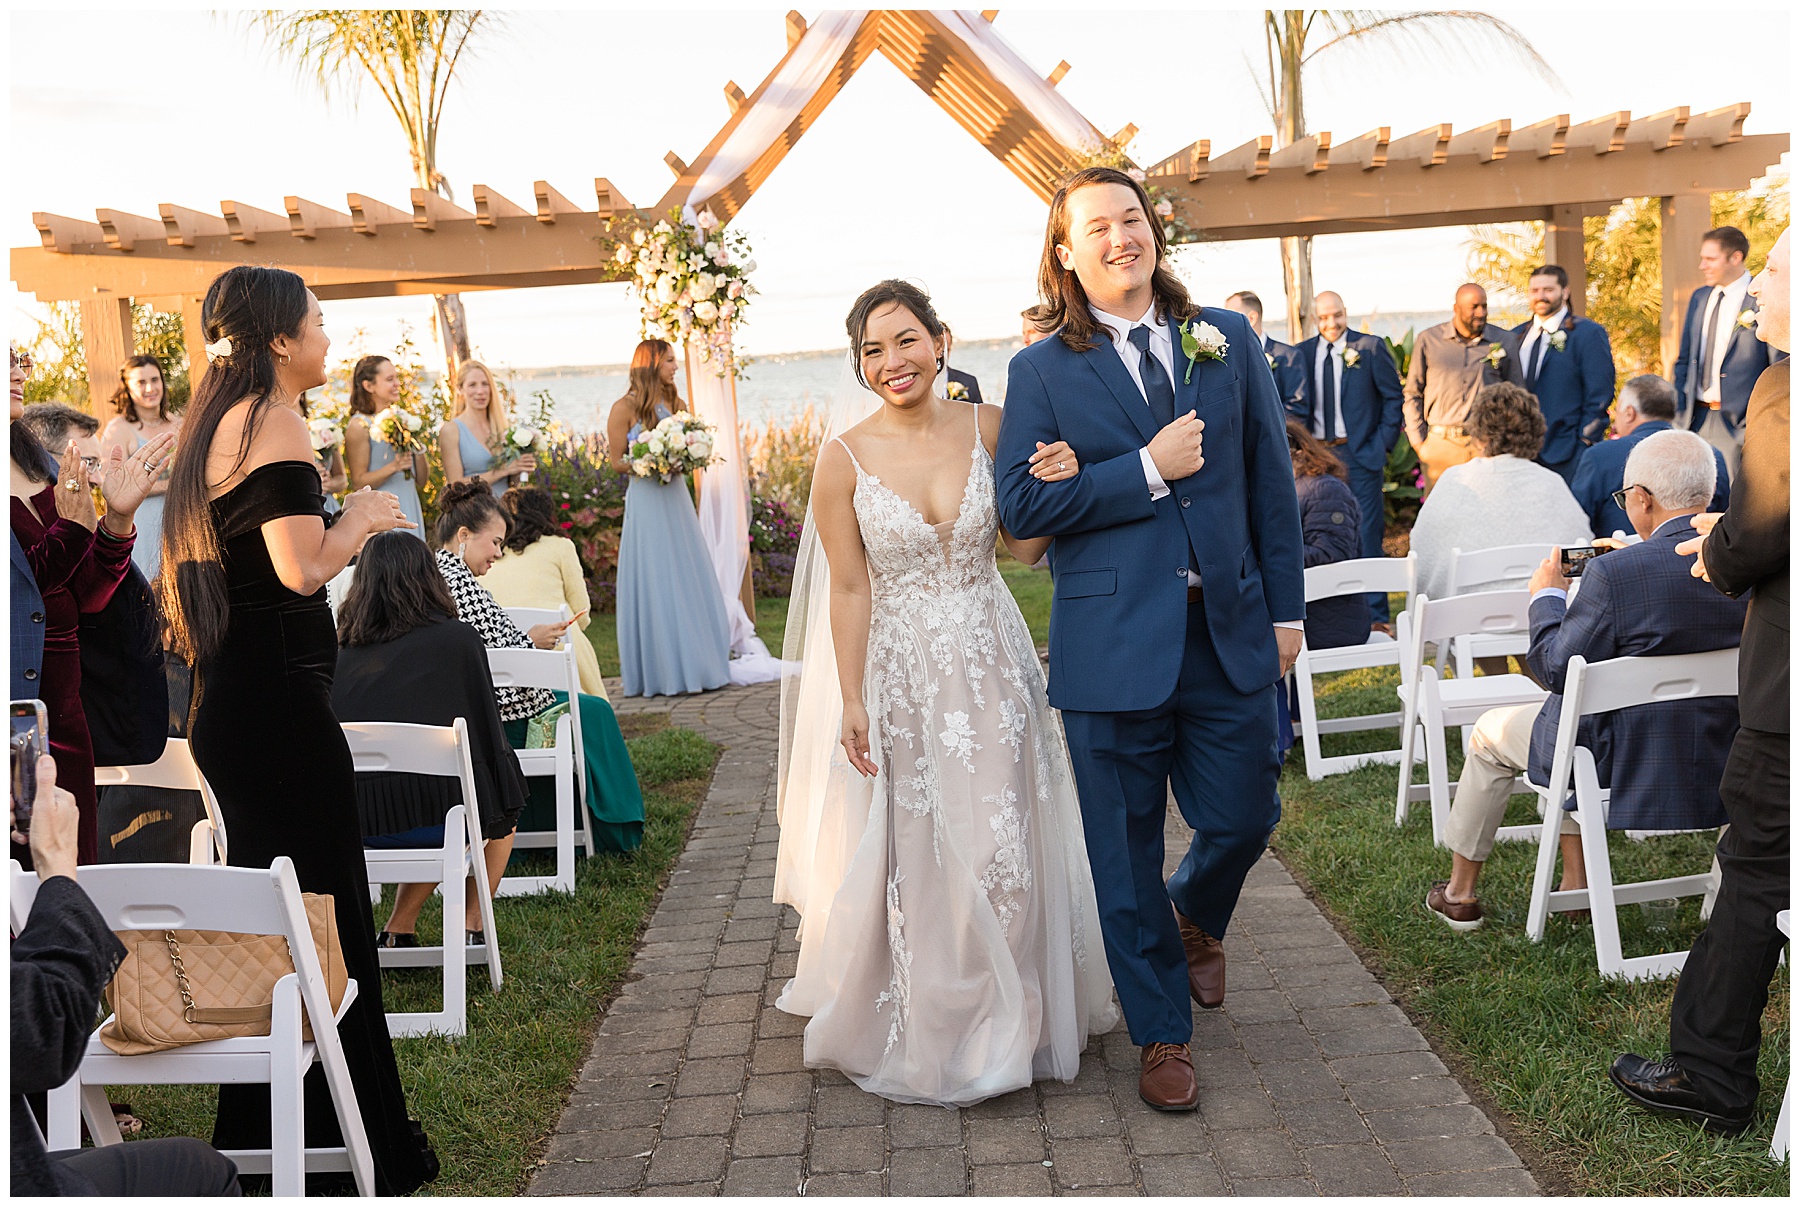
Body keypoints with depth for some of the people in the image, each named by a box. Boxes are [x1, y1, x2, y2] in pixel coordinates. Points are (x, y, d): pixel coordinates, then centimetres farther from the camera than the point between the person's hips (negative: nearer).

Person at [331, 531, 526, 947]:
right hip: (436, 815, -4)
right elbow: (488, 732, 2)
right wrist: (502, 809, 18)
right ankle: (471, 924, 22)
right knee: (501, 806, 28)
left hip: (356, 823, 4)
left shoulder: (339, 647, 6)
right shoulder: (458, 639, -3)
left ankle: (400, 929, 26)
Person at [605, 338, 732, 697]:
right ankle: (662, 671, 5)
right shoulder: (626, 407, -6)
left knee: (691, 579, 7)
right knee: (655, 583, -2)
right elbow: (617, 459, -5)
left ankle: (697, 664, 15)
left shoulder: (677, 404, 12)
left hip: (677, 497, 6)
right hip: (647, 502, -6)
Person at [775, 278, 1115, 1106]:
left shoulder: (990, 429, -2)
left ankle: (1010, 1020, 30)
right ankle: (926, 1032, 30)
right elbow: (848, 589, -6)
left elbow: (1024, 548, 4)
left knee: (1003, 844, 7)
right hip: (901, 674, -1)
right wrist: (851, 702, -7)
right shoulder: (845, 457, -7)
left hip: (992, 665, 2)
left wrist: (1053, 488, -15)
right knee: (915, 855, 8)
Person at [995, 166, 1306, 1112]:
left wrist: (1286, 608, 6)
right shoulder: (1041, 372, -1)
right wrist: (1147, 468, -15)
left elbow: (1270, 480, 8)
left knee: (1245, 819, 10)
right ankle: (1161, 1037, 27)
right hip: (1113, 643, -2)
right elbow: (1021, 505, -9)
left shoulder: (1227, 340, 7)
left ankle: (1193, 917, 47)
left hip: (1230, 633, 3)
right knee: (1127, 855, 7)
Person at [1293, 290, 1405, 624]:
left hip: (1360, 455, -3)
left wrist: (1382, 445, -4)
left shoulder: (1370, 347, 1)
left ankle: (1374, 616, 4)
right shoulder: (1301, 353, 9)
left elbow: (1394, 397, 3)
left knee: (1367, 537, -3)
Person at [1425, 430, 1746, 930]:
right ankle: (1575, 885, 41)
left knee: (1491, 733, 21)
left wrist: (1547, 596, -1)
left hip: (1629, 760, -7)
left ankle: (1460, 893, 36)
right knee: (1564, 706, 34)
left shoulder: (1614, 573, -27)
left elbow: (1557, 670, -18)